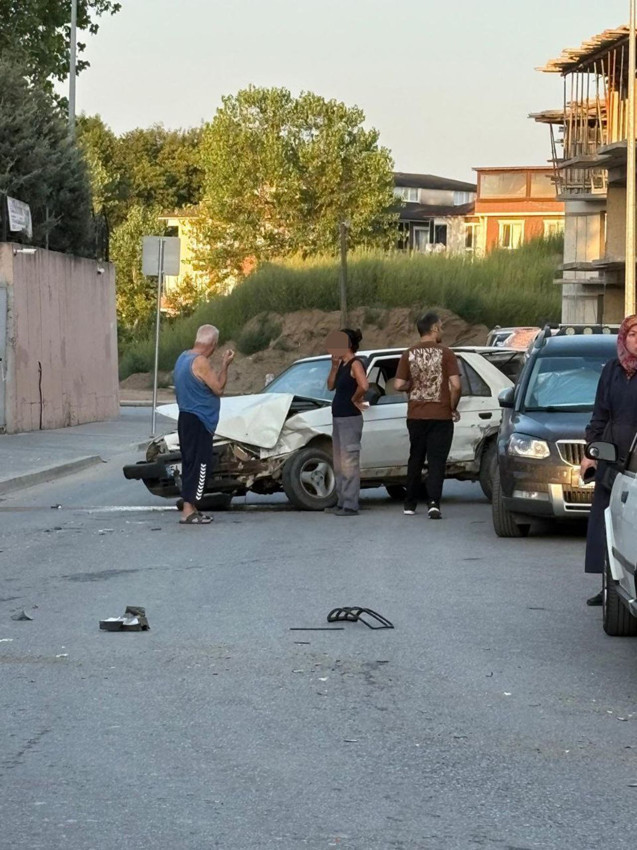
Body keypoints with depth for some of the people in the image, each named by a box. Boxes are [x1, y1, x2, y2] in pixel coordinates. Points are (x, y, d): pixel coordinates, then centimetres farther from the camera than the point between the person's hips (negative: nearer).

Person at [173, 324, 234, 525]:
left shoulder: (183, 357, 12)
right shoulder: (200, 362, -19)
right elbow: (219, 388, -15)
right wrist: (225, 365, -7)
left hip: (186, 417, 10)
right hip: (199, 421, -10)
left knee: (190, 463, 14)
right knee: (199, 464, -8)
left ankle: (190, 508, 18)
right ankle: (188, 512, -10)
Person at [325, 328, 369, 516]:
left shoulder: (355, 364, -14)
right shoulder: (342, 364, 13)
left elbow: (364, 386, -29)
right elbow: (331, 386, 13)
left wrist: (354, 399, -13)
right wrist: (334, 366, 2)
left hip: (350, 419, -10)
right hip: (338, 418, 10)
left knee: (349, 463, -9)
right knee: (339, 465, 14)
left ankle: (350, 505, -9)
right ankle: (341, 502, 21)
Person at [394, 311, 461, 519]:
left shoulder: (409, 354, 1)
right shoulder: (445, 354, -8)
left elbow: (399, 385, -3)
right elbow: (455, 385, -14)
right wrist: (453, 408, 0)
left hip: (415, 416, 3)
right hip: (440, 416, -3)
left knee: (415, 460, 15)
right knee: (436, 461, -1)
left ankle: (410, 504, 20)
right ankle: (433, 503, -14)